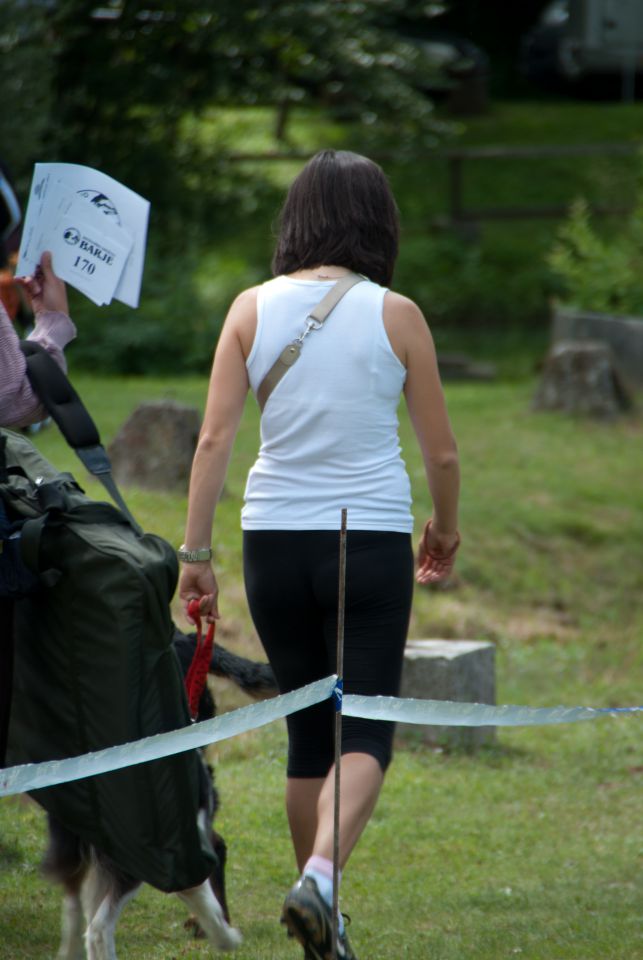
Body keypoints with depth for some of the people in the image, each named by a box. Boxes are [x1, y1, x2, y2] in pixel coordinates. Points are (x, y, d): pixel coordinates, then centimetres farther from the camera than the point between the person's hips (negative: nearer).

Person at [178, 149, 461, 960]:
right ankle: (320, 879, -25)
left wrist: (195, 551, 1)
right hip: (371, 538, -3)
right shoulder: (395, 316, -4)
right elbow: (442, 451, 1)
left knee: (308, 733, 15)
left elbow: (214, 440, -4)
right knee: (365, 733, -1)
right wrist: (444, 530, 19)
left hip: (275, 540, 3)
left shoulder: (252, 309, 0)